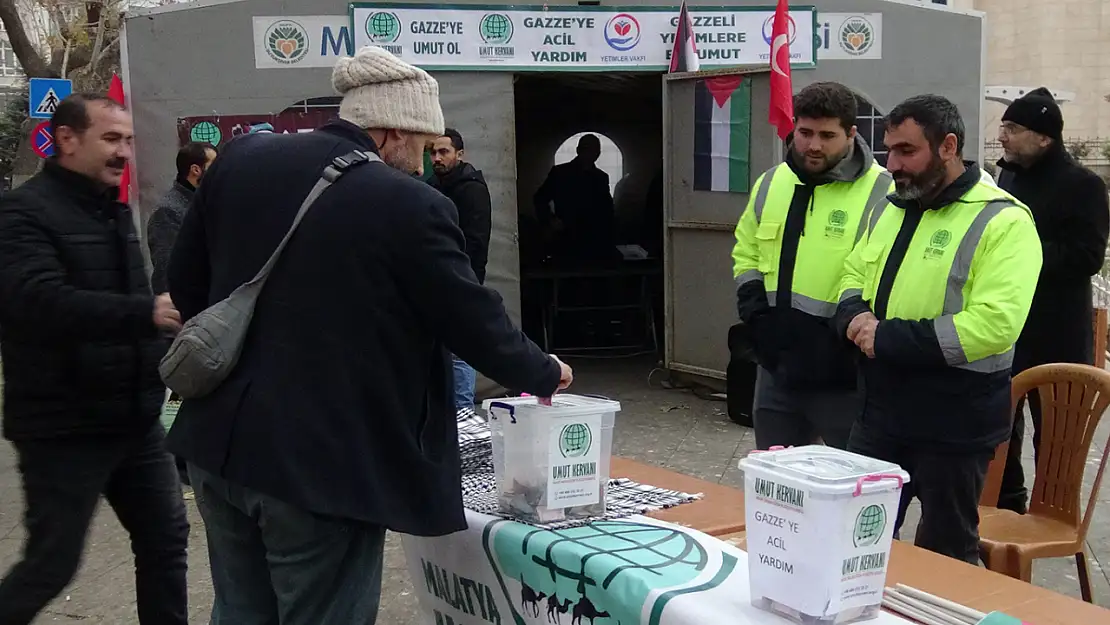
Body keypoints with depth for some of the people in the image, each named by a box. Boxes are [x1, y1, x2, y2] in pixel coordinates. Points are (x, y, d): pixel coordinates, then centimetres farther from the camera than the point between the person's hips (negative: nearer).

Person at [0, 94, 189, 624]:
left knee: (165, 539, 11)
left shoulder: (114, 210, 14)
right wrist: (147, 313, -38)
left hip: (134, 419, 8)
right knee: (52, 562, 1)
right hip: (64, 428, -8)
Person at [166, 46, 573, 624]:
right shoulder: (411, 207, -15)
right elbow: (475, 322, -7)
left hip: (221, 442, 7)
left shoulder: (241, 158, 3)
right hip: (324, 464, -6)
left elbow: (184, 284, 12)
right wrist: (543, 373, 12)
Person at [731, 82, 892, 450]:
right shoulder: (771, 183, 10)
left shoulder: (880, 191, -12)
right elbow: (746, 252, 19)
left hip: (843, 377, -6)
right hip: (777, 367, 6)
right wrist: (755, 310, 6)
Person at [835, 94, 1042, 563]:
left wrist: (890, 338, -24)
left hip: (955, 427, -7)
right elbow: (854, 276, 19)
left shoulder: (1002, 221, -15)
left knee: (946, 557, 11)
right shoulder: (889, 209, 10)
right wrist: (854, 315, -5)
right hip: (881, 414, 7)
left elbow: (994, 323, -26)